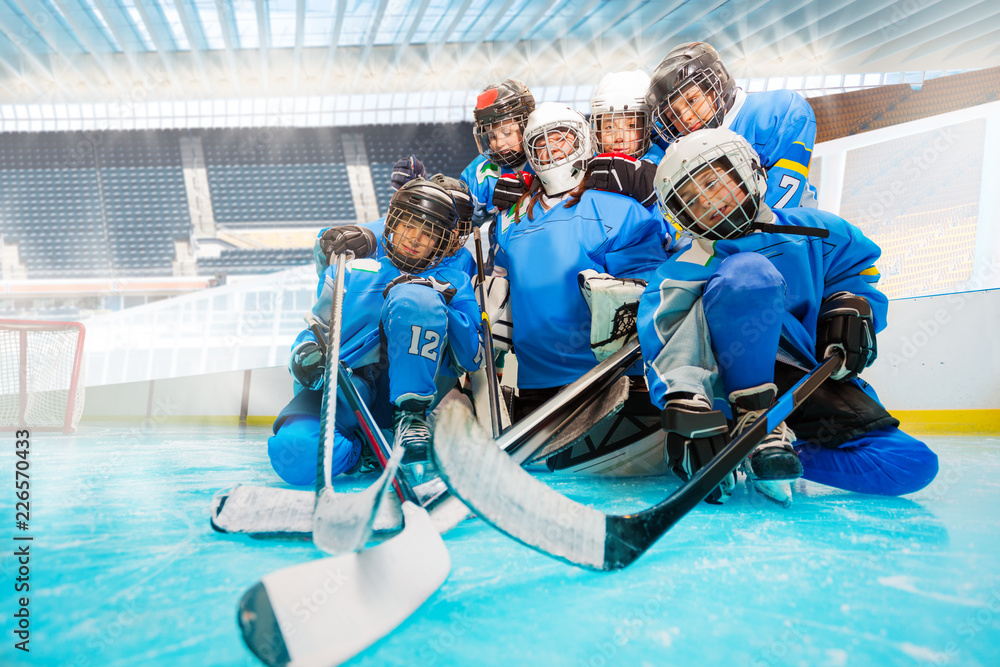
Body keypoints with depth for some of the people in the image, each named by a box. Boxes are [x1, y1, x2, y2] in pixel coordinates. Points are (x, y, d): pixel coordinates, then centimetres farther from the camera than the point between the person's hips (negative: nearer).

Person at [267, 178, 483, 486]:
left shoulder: (453, 283, 18)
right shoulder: (350, 272, 22)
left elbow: (472, 358, 6)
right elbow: (315, 331, 21)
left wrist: (437, 308, -8)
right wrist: (304, 353, -3)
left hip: (409, 387, 0)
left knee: (414, 296, -27)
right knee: (294, 452, -33)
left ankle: (411, 416, -19)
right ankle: (362, 447, -2)